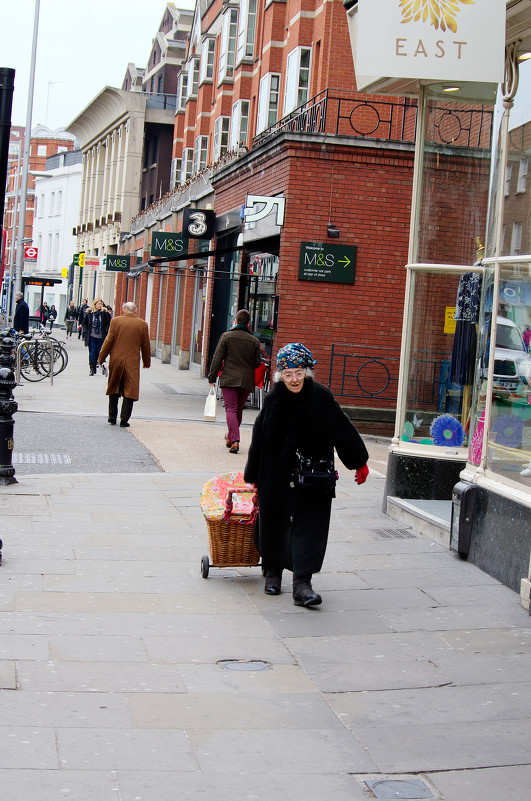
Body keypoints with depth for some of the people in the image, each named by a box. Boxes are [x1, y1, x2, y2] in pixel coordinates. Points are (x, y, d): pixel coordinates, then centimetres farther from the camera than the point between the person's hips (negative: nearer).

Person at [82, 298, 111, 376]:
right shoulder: (89, 313, 3)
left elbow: (109, 323, 5)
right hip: (91, 336, 0)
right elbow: (84, 323, 14)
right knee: (92, 352, -3)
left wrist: (106, 332, -4)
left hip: (100, 337, 0)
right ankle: (92, 369, 3)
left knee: (99, 353, 2)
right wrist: (85, 333, 5)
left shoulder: (105, 313, -1)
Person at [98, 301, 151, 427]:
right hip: (132, 363, -1)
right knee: (129, 392, 3)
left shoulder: (115, 321, -4)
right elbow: (145, 345, 5)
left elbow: (108, 341, -3)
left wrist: (101, 358, 7)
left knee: (113, 390, 16)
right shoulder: (142, 324, -1)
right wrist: (146, 362, 18)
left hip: (116, 361, 1)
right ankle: (124, 420, -2)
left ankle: (112, 418, 20)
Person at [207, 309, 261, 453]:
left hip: (229, 379, -3)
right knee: (239, 410, 17)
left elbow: (217, 359, -3)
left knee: (231, 409, -7)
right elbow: (257, 363, 6)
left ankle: (234, 441, -22)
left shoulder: (226, 336, -4)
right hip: (247, 381, 3)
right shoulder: (254, 341, 2)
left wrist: (212, 377, 4)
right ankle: (231, 437, 31)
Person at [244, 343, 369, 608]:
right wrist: (253, 475, 8)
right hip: (277, 475, 1)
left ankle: (302, 584, -7)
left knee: (311, 527, -7)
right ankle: (273, 571, 35)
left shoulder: (322, 397, -8)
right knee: (274, 524, 12)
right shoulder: (273, 400, -6)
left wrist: (359, 463, 9)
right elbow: (259, 440, 3)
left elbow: (344, 431, 2)